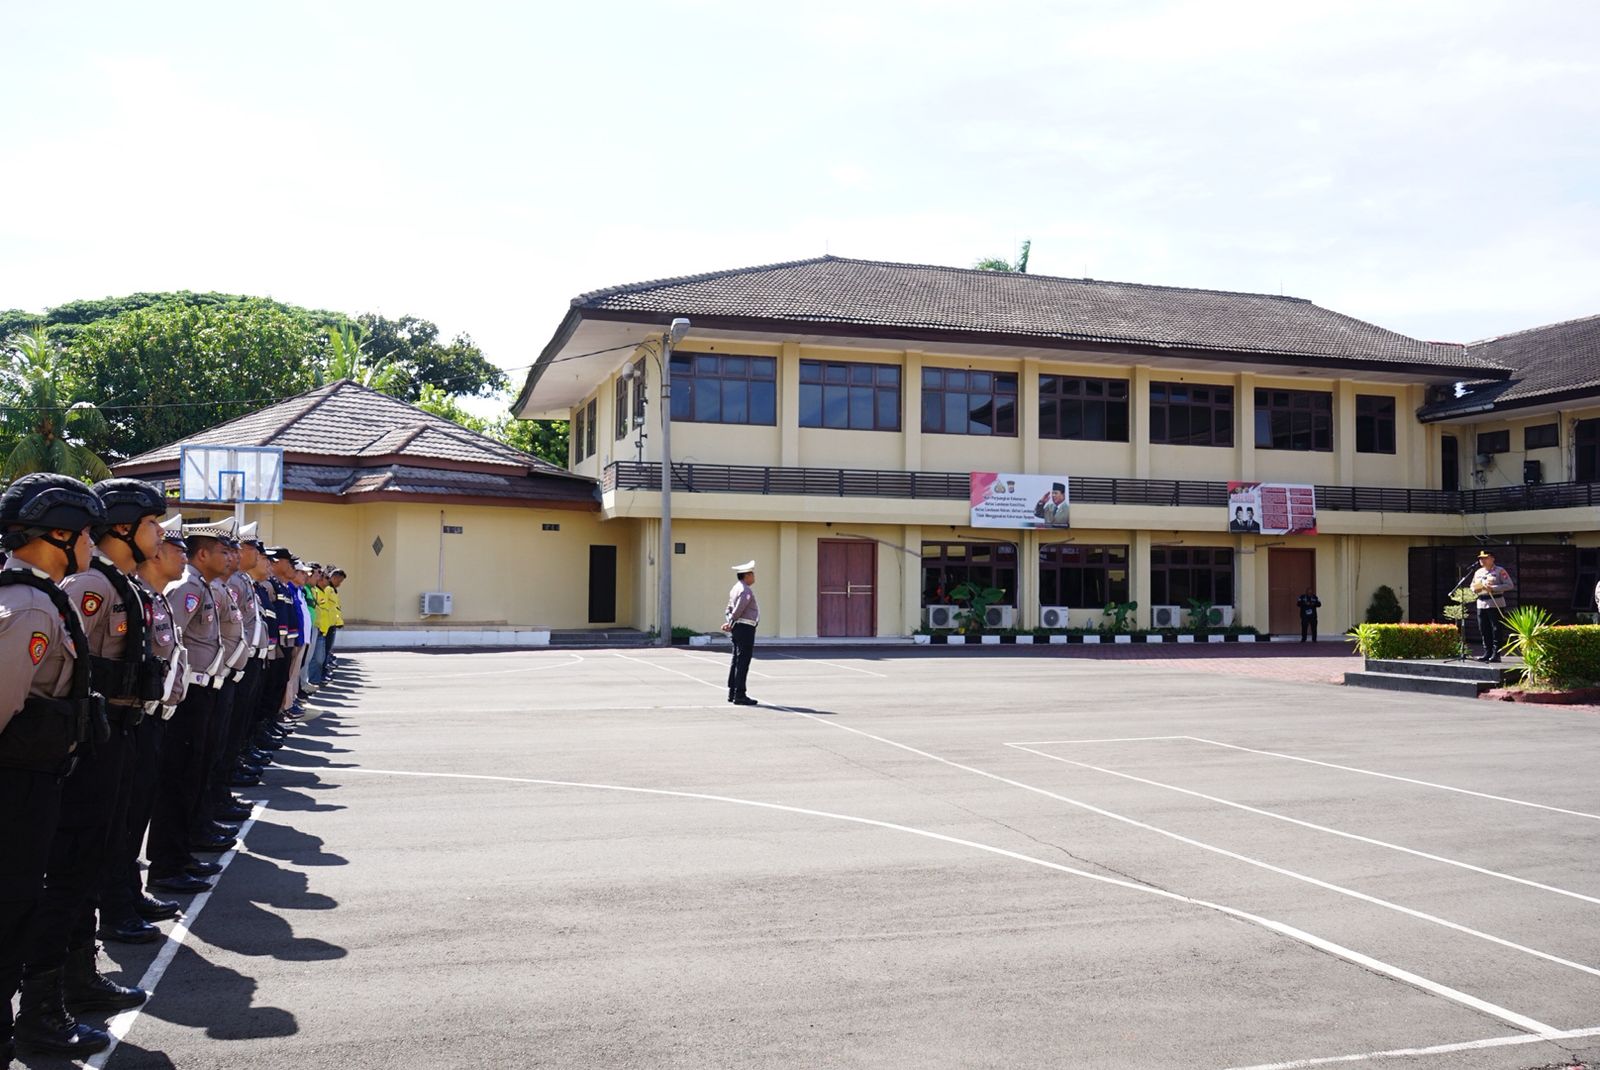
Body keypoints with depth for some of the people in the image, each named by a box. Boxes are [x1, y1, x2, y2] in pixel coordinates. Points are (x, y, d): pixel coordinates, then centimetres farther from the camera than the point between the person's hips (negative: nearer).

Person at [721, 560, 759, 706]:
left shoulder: (736, 588, 17)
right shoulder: (746, 591, -15)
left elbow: (730, 609, 16)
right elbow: (738, 610, -18)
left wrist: (728, 623, 3)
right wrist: (731, 625, -6)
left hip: (737, 628, 10)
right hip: (745, 628, -10)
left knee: (736, 661, 14)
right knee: (743, 661, -8)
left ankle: (732, 693, 19)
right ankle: (739, 695, -8)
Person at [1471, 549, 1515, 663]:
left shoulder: (1500, 571, -2)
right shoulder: (1478, 573, 16)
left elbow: (1510, 585, -9)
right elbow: (1472, 586, 25)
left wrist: (1493, 588, -18)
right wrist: (1475, 590, 0)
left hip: (1496, 604, -6)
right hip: (1481, 604, 6)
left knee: (1496, 630, -4)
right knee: (1484, 630, 7)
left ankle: (1496, 654, -2)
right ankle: (1487, 653, 14)